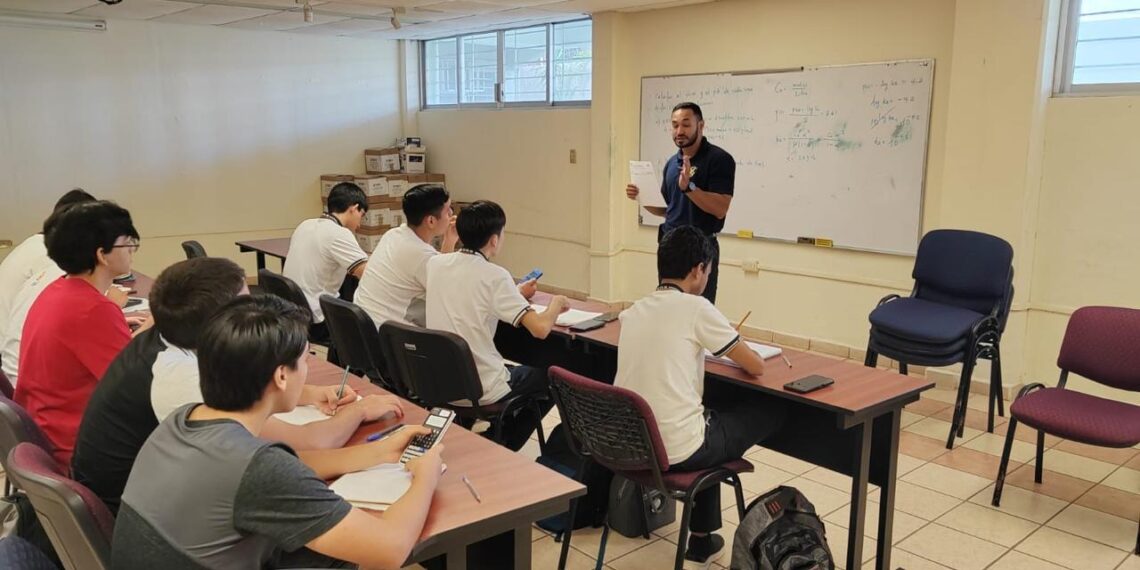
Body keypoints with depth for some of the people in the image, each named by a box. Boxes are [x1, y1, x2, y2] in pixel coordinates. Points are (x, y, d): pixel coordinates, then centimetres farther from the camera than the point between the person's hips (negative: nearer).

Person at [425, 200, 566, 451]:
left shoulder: (435, 263, -1)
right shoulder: (494, 276, -19)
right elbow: (540, 328, -23)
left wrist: (514, 294, 21)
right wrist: (556, 304, -2)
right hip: (478, 391, -7)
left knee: (526, 373, 32)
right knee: (550, 379, 19)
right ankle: (501, 450, 22)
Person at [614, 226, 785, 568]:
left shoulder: (633, 312, 9)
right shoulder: (695, 307, -10)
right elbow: (755, 366, -2)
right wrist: (736, 348, 19)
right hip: (677, 449, -7)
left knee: (713, 412, 33)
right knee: (771, 411, 13)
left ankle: (703, 541, 35)